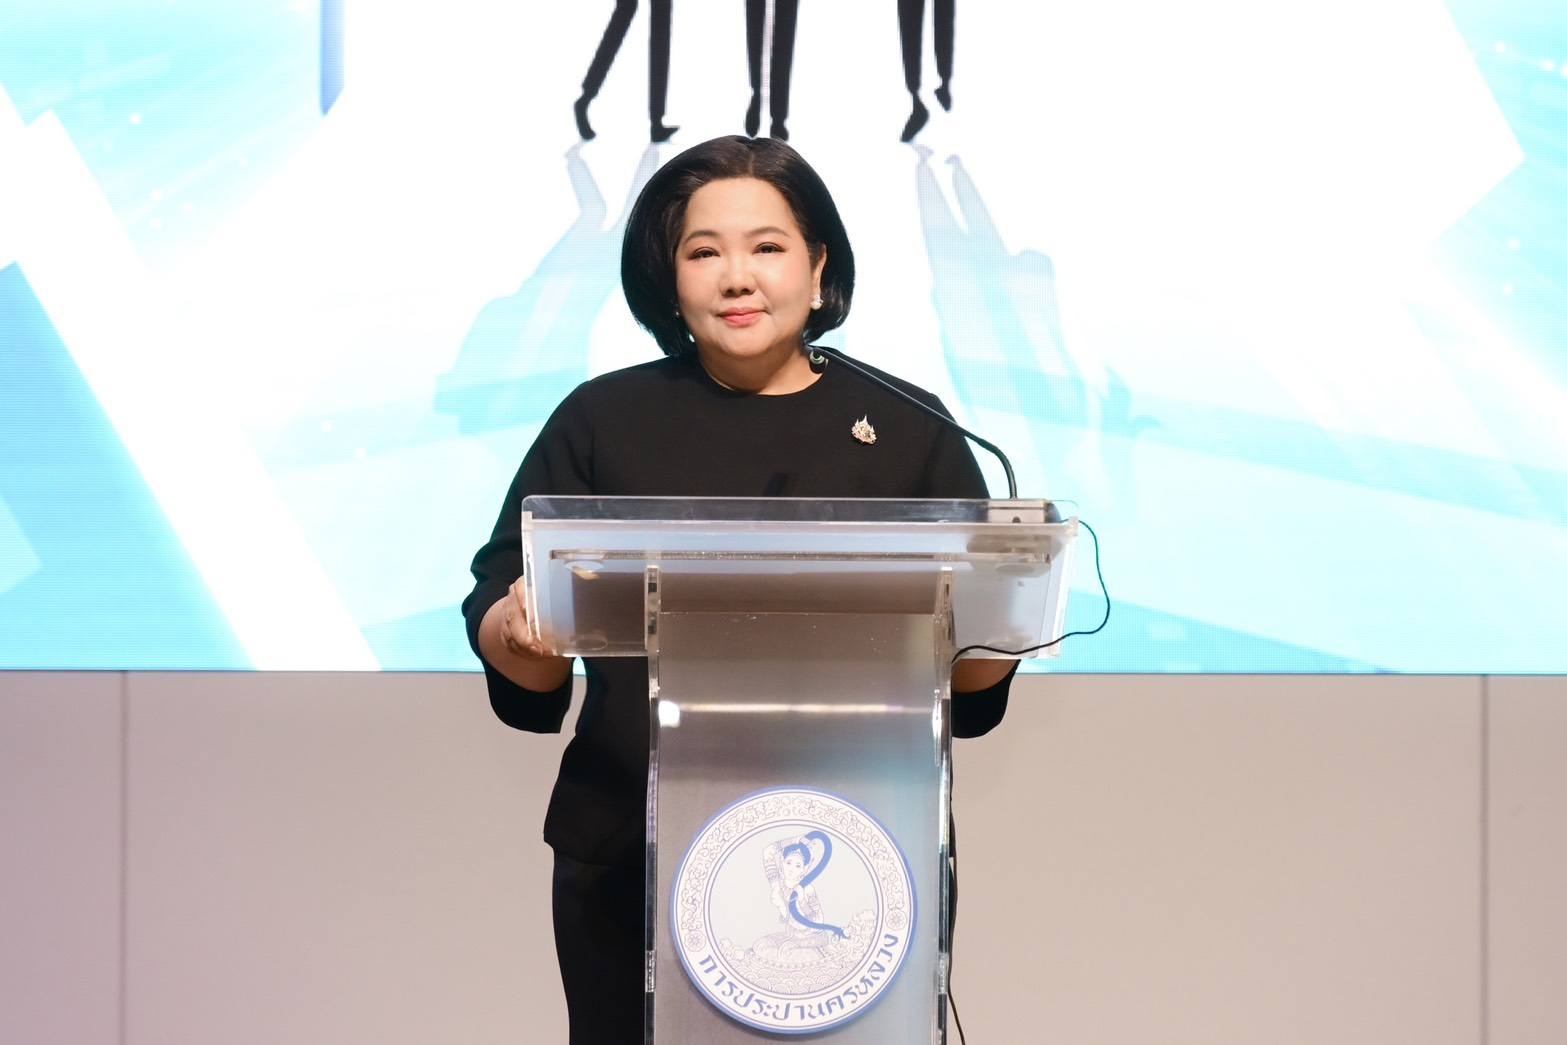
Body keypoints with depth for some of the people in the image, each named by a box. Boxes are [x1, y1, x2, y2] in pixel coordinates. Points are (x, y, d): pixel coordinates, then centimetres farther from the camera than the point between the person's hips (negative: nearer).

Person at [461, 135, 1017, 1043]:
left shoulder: (908, 431, 6)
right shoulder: (602, 420, 6)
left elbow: (978, 668, 6)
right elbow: (499, 620, 3)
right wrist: (523, 632, -19)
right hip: (633, 864, 0)